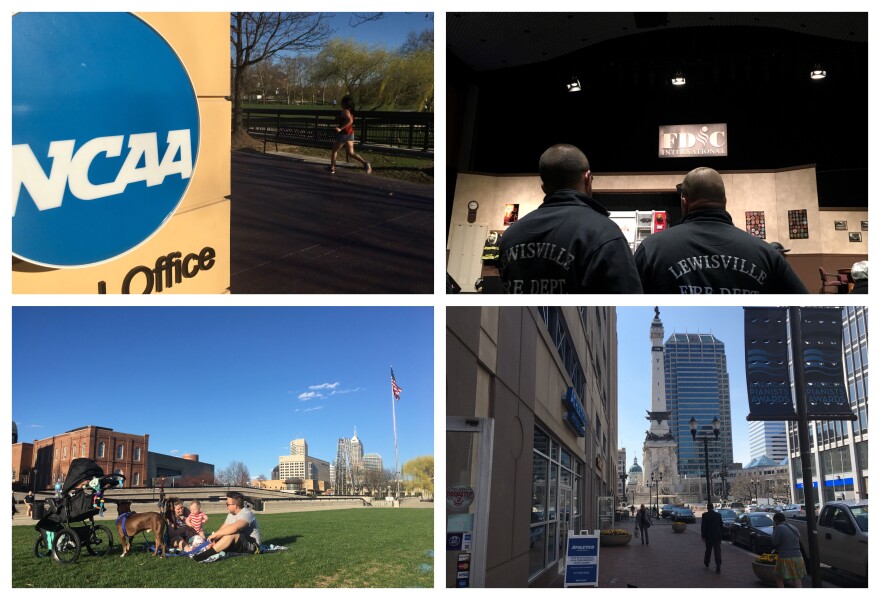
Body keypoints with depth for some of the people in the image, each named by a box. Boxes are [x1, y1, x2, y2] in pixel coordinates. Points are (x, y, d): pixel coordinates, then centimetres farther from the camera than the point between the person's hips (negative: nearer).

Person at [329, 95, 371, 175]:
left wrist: (340, 128, -30)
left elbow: (350, 121, -33)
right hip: (350, 133, 8)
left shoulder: (345, 111, -17)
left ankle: (332, 168, 19)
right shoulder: (350, 111, 11)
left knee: (334, 150, 11)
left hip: (344, 133, -8)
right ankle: (365, 163, -10)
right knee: (350, 152, 8)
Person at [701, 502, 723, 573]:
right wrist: (721, 534, 14)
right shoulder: (718, 515, 1)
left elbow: (703, 526, -8)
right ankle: (718, 567, -9)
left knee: (708, 550, 18)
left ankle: (706, 562, 36)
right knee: (717, 551, -1)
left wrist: (703, 536, 0)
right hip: (717, 536, 1)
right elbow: (721, 526, 5)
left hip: (708, 536, -1)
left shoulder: (705, 515, -7)